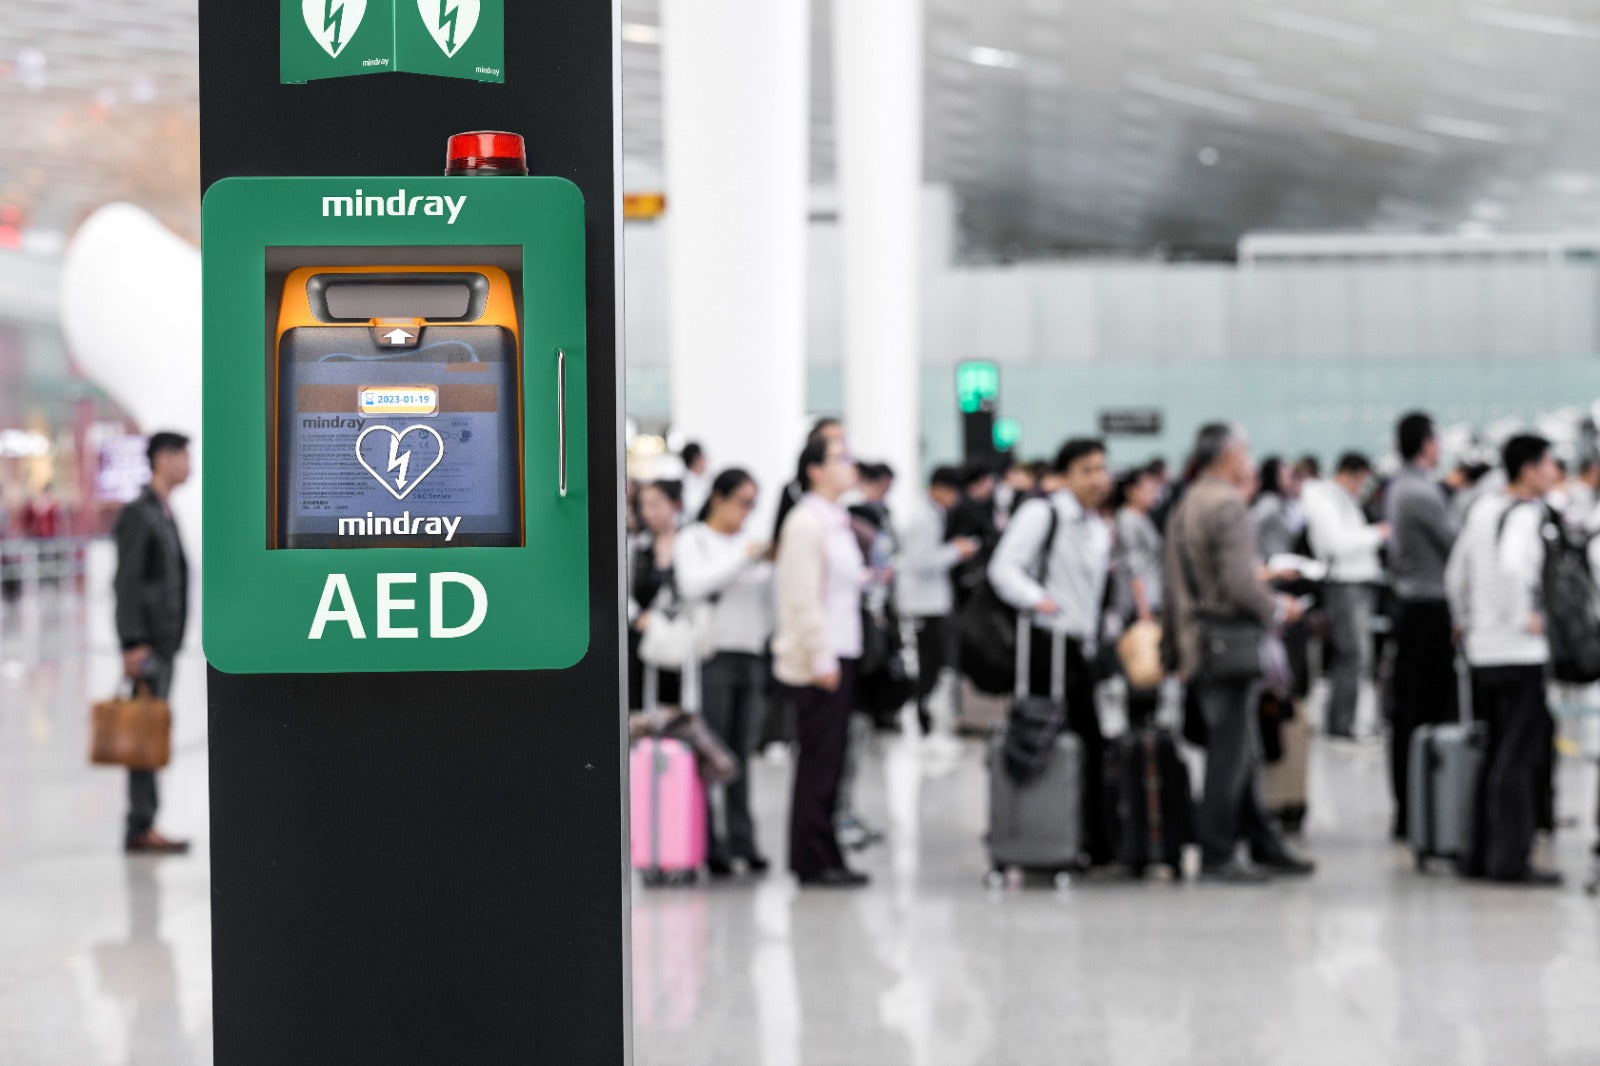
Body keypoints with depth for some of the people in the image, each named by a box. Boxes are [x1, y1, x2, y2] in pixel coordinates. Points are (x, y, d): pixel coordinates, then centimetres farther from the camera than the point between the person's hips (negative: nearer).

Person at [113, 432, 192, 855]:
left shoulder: (163, 514, 17)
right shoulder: (138, 514, -12)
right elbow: (126, 583, -17)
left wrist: (171, 640, 17)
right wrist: (134, 642, -22)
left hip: (164, 641, 9)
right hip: (147, 641, -9)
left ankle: (143, 825, 14)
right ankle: (140, 828, -8)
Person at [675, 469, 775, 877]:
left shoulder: (751, 541, 18)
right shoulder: (693, 540, 2)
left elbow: (768, 600, 22)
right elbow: (695, 584, -15)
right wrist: (744, 558, -14)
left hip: (751, 655, 5)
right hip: (713, 655, -5)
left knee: (741, 752, 3)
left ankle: (742, 840, 5)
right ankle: (707, 843, -5)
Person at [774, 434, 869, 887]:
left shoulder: (836, 522, 15)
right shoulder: (806, 523, -13)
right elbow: (803, 595, -17)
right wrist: (821, 659, -18)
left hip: (840, 653, 9)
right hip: (818, 659, -9)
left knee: (828, 761, 10)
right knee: (819, 761, -4)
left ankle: (822, 858, 15)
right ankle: (814, 862, 1)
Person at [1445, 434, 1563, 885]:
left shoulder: (1482, 509, 13)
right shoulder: (1525, 514, -13)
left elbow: (1455, 574, 19)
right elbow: (1512, 566, -31)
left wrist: (1465, 620, 26)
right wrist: (1523, 618, -21)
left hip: (1482, 650, 8)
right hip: (1522, 653, -8)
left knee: (1494, 754, 14)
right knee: (1520, 759, -5)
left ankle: (1481, 855, 17)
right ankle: (1511, 859, -5)